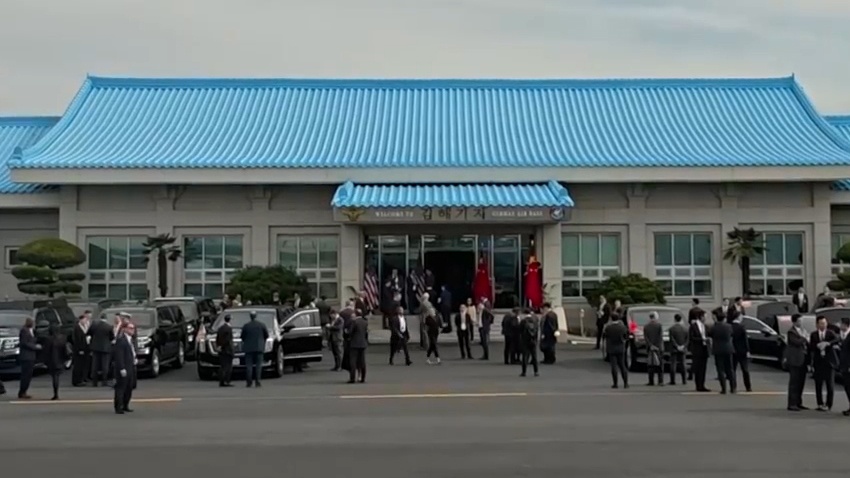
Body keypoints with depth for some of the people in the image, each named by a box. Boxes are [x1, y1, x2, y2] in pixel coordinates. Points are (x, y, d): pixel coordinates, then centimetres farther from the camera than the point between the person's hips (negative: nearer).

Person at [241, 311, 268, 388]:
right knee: (258, 365, 3)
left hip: (248, 348, 0)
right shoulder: (262, 325, -1)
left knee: (248, 365, 3)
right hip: (259, 347, 0)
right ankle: (257, 381, -5)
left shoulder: (246, 326, -3)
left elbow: (242, 337, 1)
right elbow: (266, 335, 4)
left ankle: (248, 382, -2)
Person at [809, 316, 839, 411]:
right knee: (818, 385, 4)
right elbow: (810, 348, -3)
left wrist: (828, 343, -34)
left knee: (830, 385, -2)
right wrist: (817, 346, -22)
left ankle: (828, 405, 7)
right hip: (818, 362, 1)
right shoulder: (813, 335, 6)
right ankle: (820, 404, 16)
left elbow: (838, 340, -18)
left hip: (829, 362, -1)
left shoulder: (830, 333, 2)